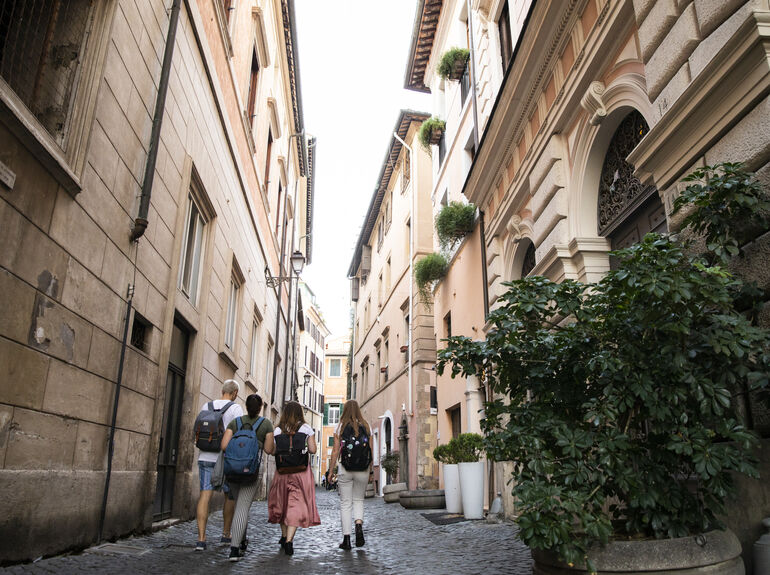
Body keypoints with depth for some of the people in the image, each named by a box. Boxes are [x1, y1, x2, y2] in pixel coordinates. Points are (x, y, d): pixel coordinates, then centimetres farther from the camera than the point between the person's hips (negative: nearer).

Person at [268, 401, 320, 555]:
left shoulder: (278, 430, 0)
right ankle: (289, 540, -13)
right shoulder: (306, 428, -3)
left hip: (282, 470, 2)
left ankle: (284, 536, 32)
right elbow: (313, 450, -4)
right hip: (302, 470, -2)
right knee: (296, 505, -1)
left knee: (282, 502, 19)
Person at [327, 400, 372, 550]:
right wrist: (370, 471, 13)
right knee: (358, 500, 18)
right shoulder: (366, 427, 3)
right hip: (362, 470, 2)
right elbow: (371, 452, 4)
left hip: (345, 468, -1)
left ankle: (346, 538, 7)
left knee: (345, 503, 7)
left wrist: (330, 471, 3)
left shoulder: (340, 427, -1)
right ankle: (359, 525, -7)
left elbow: (335, 451, -3)